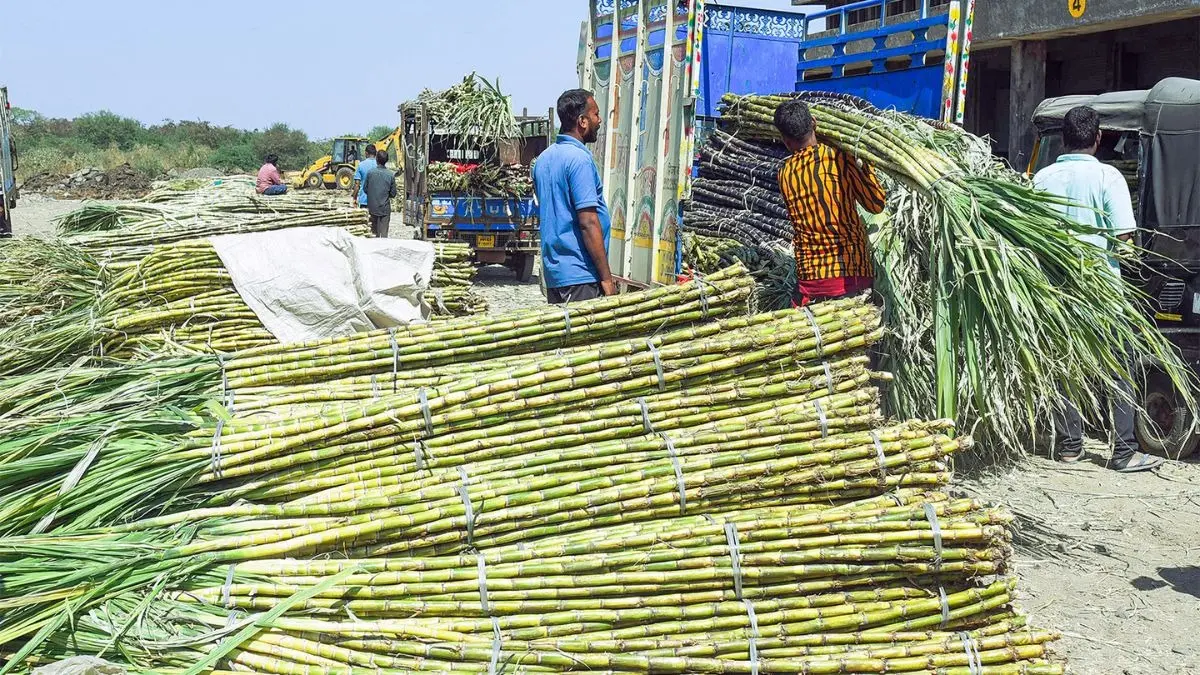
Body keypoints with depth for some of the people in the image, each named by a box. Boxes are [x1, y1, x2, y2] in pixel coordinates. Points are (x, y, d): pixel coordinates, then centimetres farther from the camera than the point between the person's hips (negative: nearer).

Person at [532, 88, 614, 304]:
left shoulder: (543, 159, 13)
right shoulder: (579, 159, -14)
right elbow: (588, 223, -19)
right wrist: (606, 278, -16)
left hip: (553, 270, 9)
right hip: (580, 275, -9)